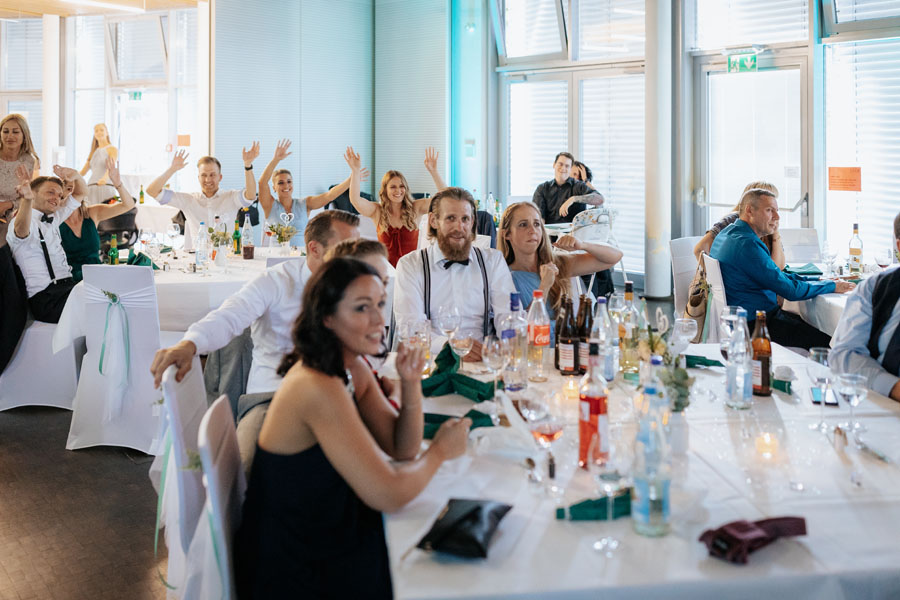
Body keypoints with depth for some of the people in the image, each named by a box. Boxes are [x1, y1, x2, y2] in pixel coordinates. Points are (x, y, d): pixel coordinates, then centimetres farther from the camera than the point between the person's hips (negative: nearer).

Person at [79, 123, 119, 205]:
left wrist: (105, 177, -36)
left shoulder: (112, 149, 3)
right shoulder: (94, 151, 21)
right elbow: (83, 172, 21)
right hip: (91, 188, 5)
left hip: (106, 187, -5)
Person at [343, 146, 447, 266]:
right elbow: (355, 200, -12)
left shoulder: (415, 209, 4)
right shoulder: (377, 211, 4)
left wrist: (433, 171, -15)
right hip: (386, 269, 0)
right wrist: (355, 171, -21)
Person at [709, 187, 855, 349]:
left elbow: (778, 276, 20)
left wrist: (818, 281, 13)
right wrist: (832, 286, -4)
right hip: (754, 325, -11)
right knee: (827, 341, -14)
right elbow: (790, 290, -18)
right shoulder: (747, 244, -20)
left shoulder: (730, 234, 13)